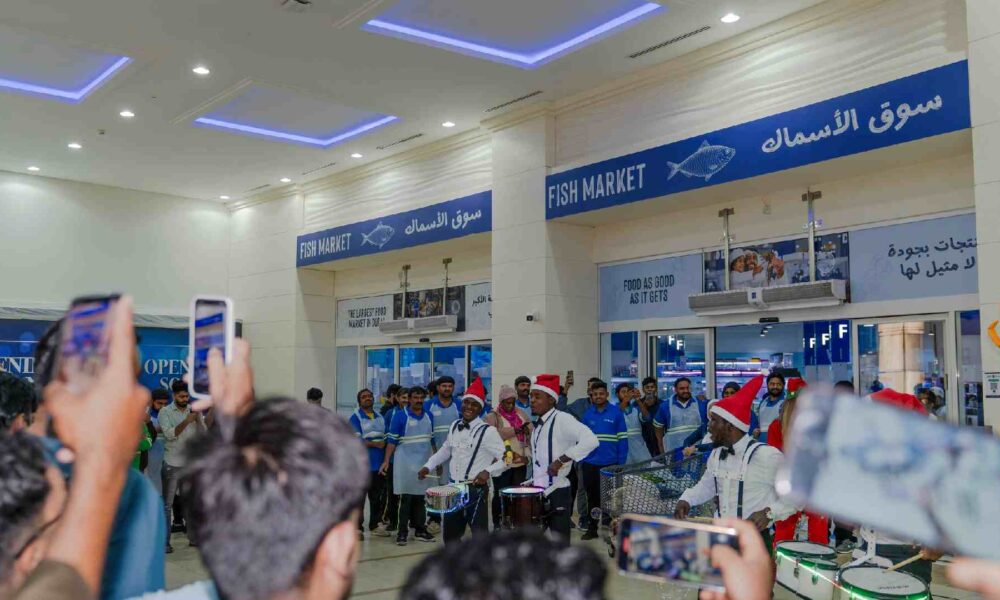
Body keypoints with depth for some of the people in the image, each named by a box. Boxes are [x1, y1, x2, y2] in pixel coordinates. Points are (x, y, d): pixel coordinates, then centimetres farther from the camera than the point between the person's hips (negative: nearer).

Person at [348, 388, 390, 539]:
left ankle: (374, 525, 23)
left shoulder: (380, 418, 16)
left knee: (378, 497, 12)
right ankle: (357, 527, 4)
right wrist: (375, 444, -13)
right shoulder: (356, 418, -3)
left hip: (379, 464, 6)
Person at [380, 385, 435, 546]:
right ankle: (402, 532, 1)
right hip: (405, 463, -4)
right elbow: (392, 440, -7)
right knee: (405, 498, -4)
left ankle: (420, 529, 15)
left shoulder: (429, 417, 10)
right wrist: (386, 461, -14)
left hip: (425, 463, 4)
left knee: (420, 497, 8)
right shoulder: (400, 416, -5)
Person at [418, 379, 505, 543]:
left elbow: (506, 458, -15)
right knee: (450, 535, 17)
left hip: (476, 489, -7)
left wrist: (488, 471, -27)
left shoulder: (488, 431, -13)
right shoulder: (454, 426, 8)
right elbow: (445, 450, 24)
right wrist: (428, 466, 14)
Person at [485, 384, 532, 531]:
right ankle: (497, 525, 17)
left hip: (520, 463, 4)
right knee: (500, 495, 4)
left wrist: (527, 455, -7)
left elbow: (531, 437, 7)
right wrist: (517, 430, -21)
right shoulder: (492, 417, -4)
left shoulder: (522, 415, 10)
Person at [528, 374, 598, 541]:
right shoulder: (538, 425, 14)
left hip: (557, 493, -8)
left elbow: (591, 440, -27)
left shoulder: (561, 419, -14)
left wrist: (561, 460, -27)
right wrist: (532, 480, 8)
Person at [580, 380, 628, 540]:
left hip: (610, 463, -2)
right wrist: (581, 460, 1)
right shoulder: (587, 414, 4)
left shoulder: (616, 413, -4)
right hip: (590, 464, 3)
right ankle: (592, 528, 23)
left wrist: (621, 462, -9)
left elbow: (622, 439, -4)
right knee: (592, 497, 12)